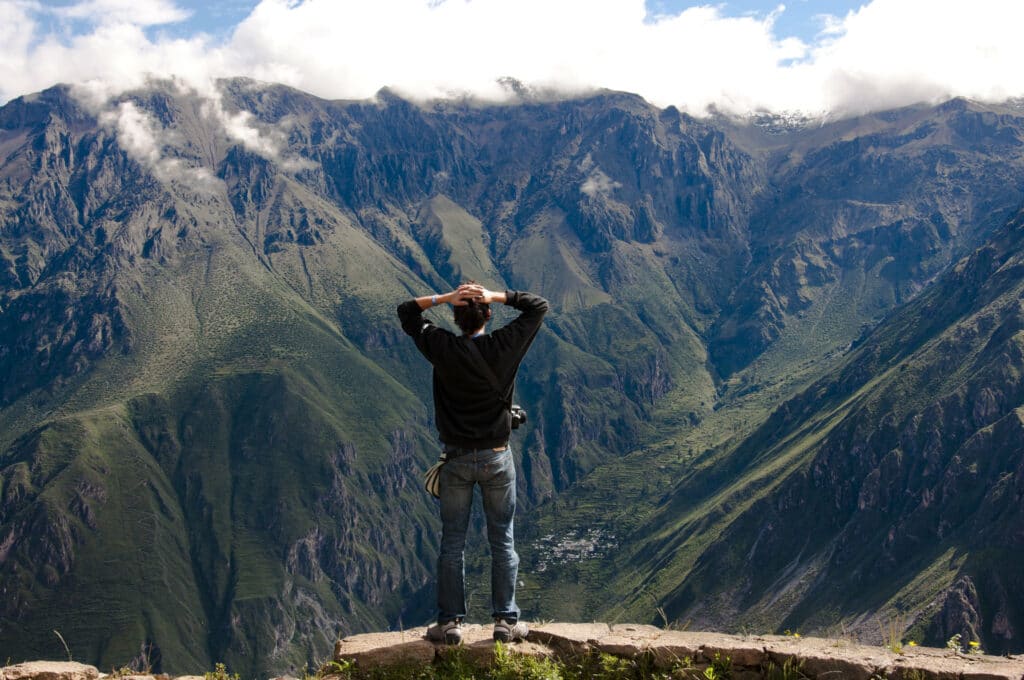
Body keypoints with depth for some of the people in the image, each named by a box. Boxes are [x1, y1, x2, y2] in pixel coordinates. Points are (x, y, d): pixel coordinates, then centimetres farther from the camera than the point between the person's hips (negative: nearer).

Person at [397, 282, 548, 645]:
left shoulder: (442, 348, -11)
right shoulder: (504, 346, -12)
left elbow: (405, 311, 2)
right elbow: (539, 306, 1)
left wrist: (444, 298, -10)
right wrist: (497, 296, -10)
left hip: (457, 459, 0)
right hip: (498, 458, 0)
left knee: (452, 542, 9)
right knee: (502, 541, 10)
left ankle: (449, 623, 14)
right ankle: (506, 621, 15)